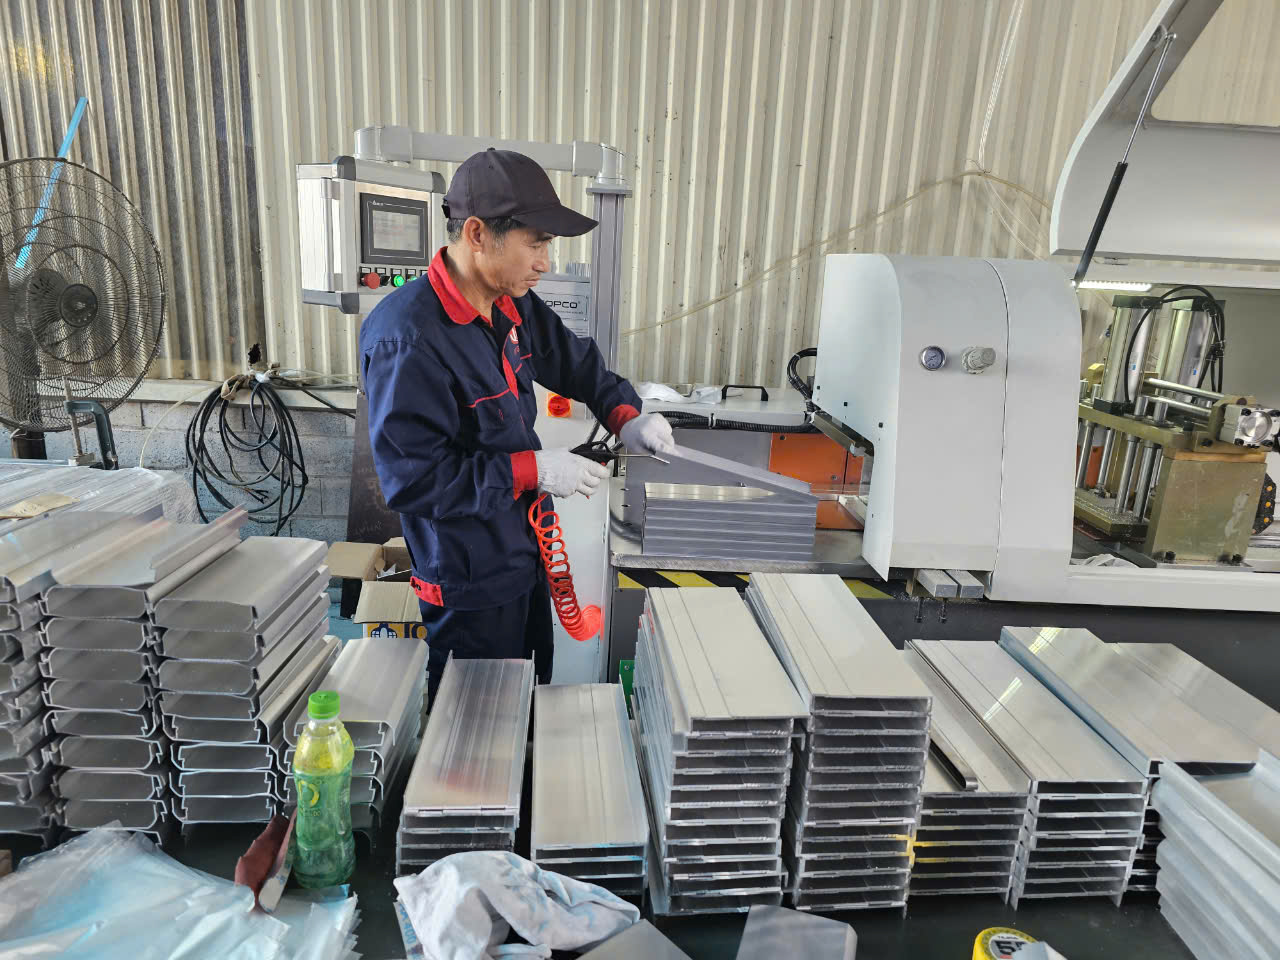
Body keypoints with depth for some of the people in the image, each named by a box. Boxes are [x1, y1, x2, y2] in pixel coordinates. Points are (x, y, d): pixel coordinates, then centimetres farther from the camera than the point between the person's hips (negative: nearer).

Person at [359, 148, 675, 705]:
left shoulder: (514, 305, -1)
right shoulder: (406, 339, -27)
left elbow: (573, 360, 16)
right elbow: (411, 480, -27)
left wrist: (625, 417, -1)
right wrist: (534, 470, -25)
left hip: (524, 551, 8)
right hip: (470, 580, -8)